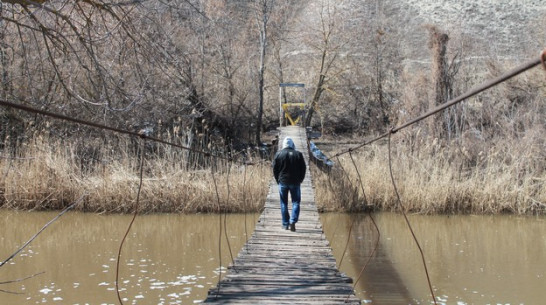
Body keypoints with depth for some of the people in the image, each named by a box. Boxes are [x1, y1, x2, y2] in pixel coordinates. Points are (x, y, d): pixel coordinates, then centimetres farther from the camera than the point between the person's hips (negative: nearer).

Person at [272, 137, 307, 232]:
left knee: (284, 203, 8)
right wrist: (300, 180, 13)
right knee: (295, 202, 4)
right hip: (295, 183, -1)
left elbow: (274, 169, 2)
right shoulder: (298, 154, -1)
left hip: (282, 182, 1)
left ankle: (285, 224, 8)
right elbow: (303, 169, 3)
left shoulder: (278, 154, 0)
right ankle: (293, 222, -13)